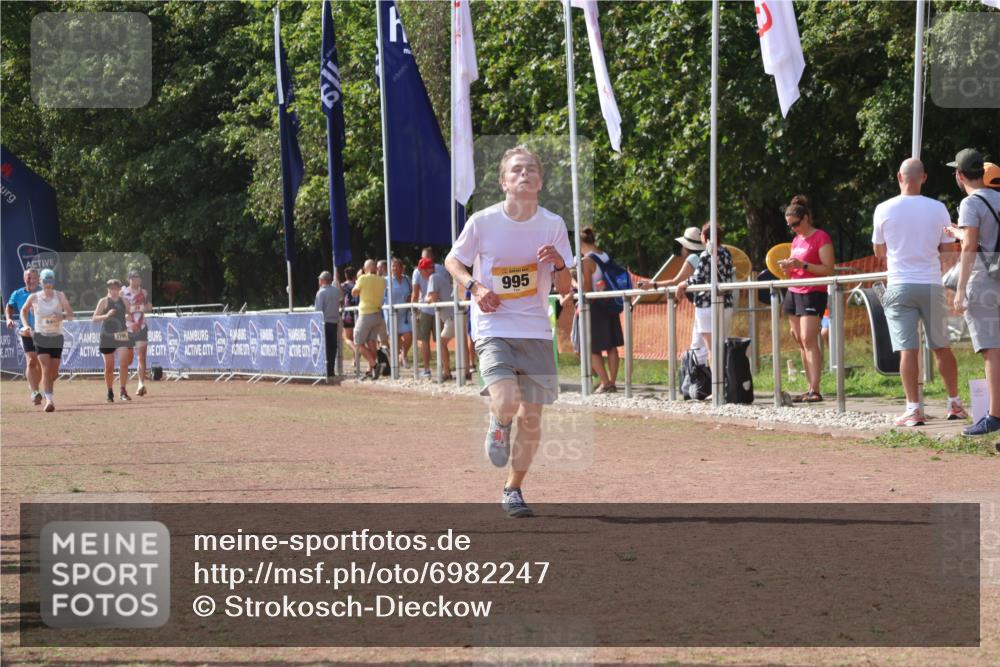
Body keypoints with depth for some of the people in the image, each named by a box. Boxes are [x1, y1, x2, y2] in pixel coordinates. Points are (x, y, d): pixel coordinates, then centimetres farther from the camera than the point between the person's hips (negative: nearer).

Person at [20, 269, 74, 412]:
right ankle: (49, 400, -23)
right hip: (40, 337, -1)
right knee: (46, 369, -18)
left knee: (54, 373, 8)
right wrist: (26, 325, 4)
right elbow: (24, 310, 18)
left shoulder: (60, 296, -2)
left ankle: (48, 391, 38)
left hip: (57, 337, 1)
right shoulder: (34, 297, 0)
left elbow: (70, 314, -5)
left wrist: (62, 316, -27)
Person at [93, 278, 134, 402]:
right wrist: (106, 315, -23)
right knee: (109, 367, 5)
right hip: (107, 335, -2)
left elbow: (130, 315, 21)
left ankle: (123, 391, -10)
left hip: (121, 335, 2)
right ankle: (110, 393, 19)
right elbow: (94, 318, -7)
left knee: (123, 363, -14)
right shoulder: (104, 302, -1)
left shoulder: (123, 301, 8)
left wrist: (128, 317, -2)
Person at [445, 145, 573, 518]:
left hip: (535, 331, 3)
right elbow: (452, 260, 10)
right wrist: (475, 287, -9)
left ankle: (513, 490, 23)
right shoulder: (483, 222, -6)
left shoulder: (552, 225, 0)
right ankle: (498, 426, 14)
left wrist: (560, 265, -17)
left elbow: (564, 290, 5)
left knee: (531, 416, 4)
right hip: (493, 329, -3)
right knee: (507, 402, -24)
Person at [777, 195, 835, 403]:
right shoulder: (796, 240, 18)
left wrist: (802, 265, -20)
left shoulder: (821, 238, -7)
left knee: (809, 339, -16)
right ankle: (810, 388, 4)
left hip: (813, 294, -8)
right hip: (794, 293, 8)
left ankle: (815, 390, -19)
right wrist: (788, 268, 4)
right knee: (800, 341, 3)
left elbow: (828, 270, -13)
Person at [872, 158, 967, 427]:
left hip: (899, 286, -1)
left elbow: (879, 251, 8)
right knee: (941, 347, 14)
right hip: (931, 285, 1)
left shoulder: (884, 210, -3)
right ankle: (955, 403, 21)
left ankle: (914, 409, -10)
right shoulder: (938, 209, -2)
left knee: (908, 349, -4)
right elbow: (947, 248, 6)